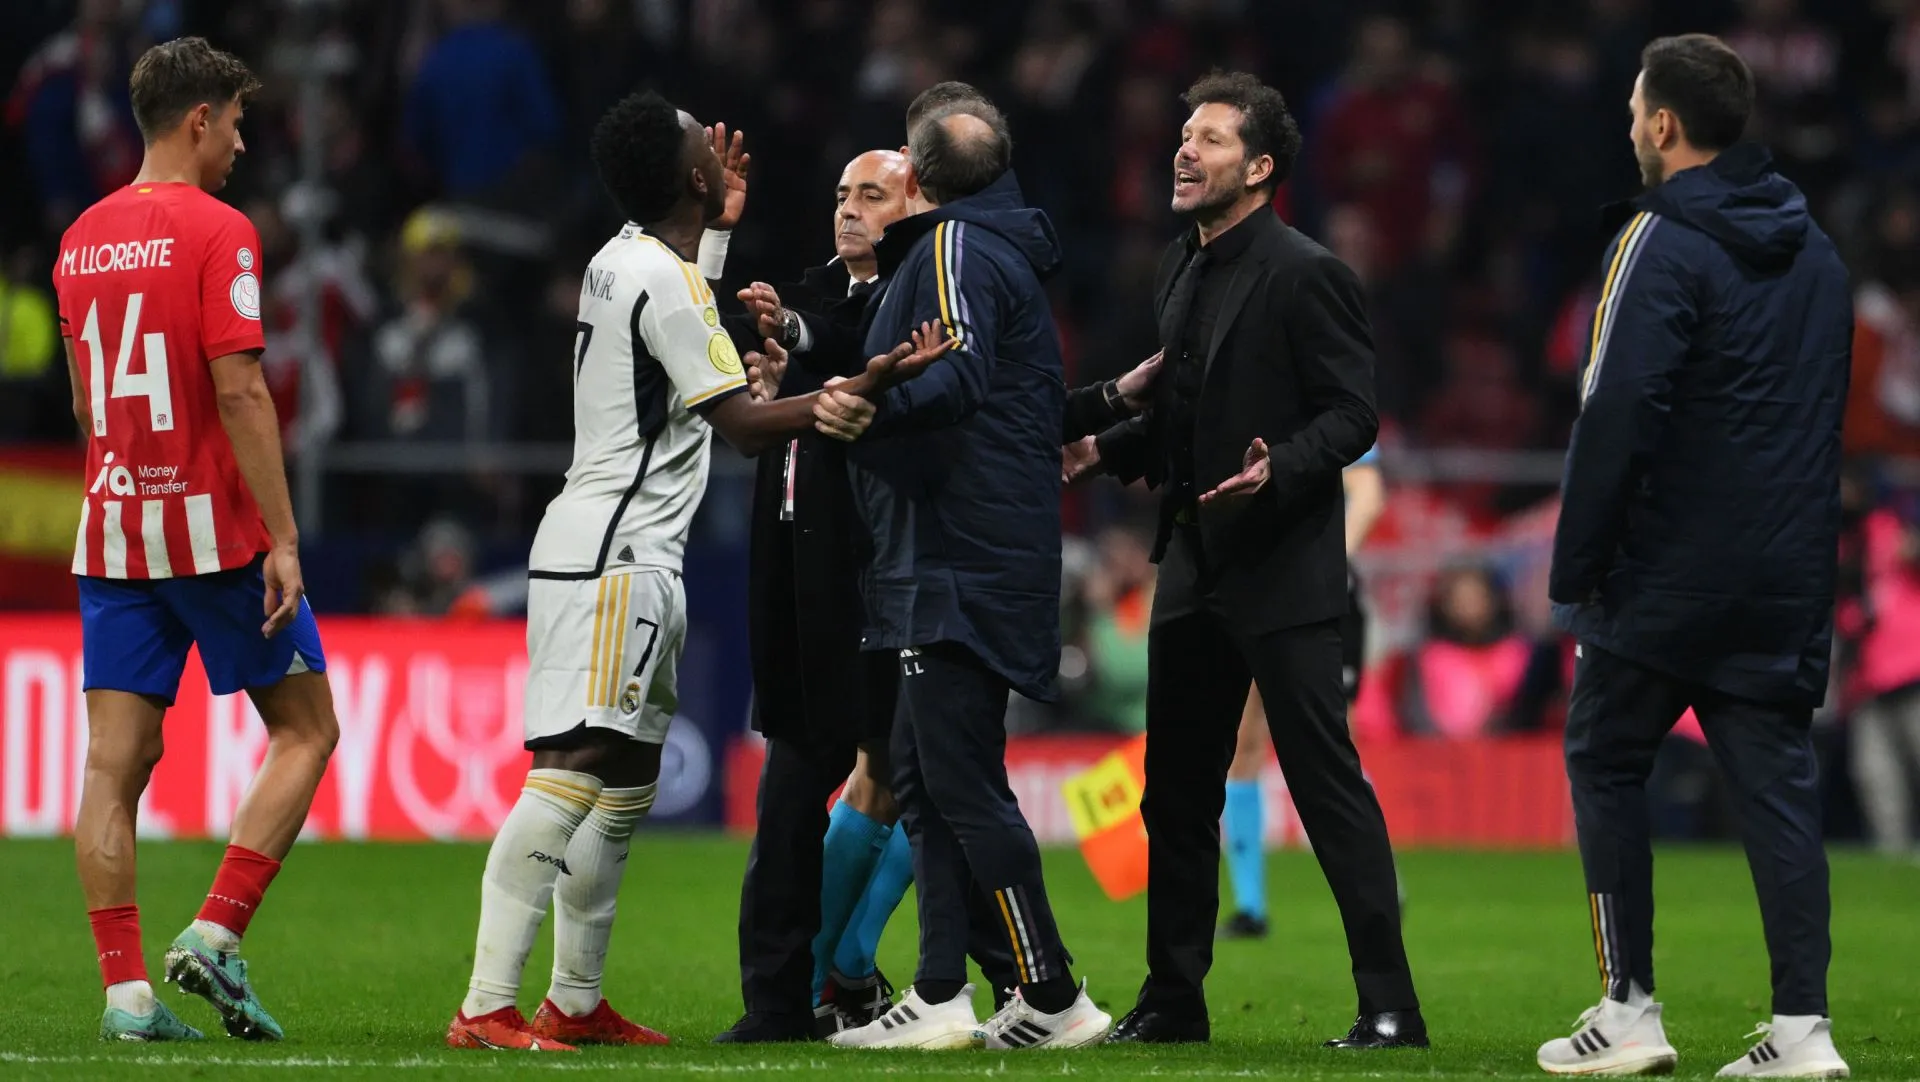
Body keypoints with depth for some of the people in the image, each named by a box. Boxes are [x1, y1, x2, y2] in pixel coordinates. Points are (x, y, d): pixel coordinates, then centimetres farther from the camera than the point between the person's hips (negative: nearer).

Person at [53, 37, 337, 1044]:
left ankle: (125, 989, -3)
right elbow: (239, 391, -16)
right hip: (214, 526, -6)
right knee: (305, 730, 6)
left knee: (114, 762, 2)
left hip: (109, 533, 6)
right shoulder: (217, 231, -10)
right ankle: (215, 935, -6)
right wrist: (282, 536, -15)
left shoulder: (81, 238, 12)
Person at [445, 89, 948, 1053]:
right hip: (613, 558, -11)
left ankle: (576, 1001, 17)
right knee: (572, 772, -16)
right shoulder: (667, 282, -15)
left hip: (629, 557, 11)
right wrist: (865, 388, -21)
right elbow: (744, 424, -16)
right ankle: (487, 1006, -22)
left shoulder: (621, 260, 14)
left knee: (629, 777, 13)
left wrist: (721, 216, 39)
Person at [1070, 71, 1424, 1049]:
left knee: (1327, 781, -8)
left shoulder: (1305, 275, -11)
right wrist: (1106, 448, 9)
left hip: (1281, 567, -8)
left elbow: (1352, 415, -13)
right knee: (1176, 790, 12)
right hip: (1194, 566, 8)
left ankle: (1390, 1006, -6)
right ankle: (1172, 999, 21)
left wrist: (1279, 470, -29)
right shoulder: (1181, 270, 14)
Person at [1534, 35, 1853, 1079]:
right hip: (1787, 579, 6)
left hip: (1665, 572, -6)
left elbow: (1617, 415, -16)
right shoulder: (1814, 250, 13)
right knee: (1776, 778, 5)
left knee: (1605, 761, 6)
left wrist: (1572, 570, -11)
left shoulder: (1660, 244, -11)